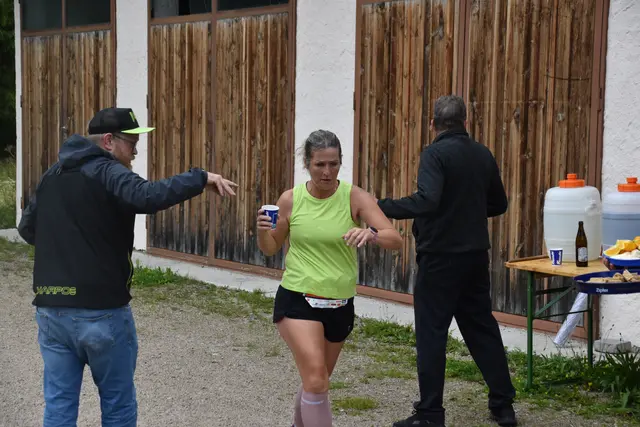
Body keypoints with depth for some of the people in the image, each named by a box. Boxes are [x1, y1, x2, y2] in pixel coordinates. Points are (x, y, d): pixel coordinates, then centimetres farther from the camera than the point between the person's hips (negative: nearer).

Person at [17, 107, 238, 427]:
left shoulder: (52, 175, 14)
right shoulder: (106, 172, -11)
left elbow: (27, 229, 22)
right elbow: (147, 197, -29)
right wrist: (201, 178, -24)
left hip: (50, 309, 7)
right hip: (100, 310, -7)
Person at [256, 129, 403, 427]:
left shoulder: (355, 198, -9)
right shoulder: (290, 199, -6)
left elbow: (395, 240, -18)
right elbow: (270, 249, 7)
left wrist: (371, 234, -40)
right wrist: (263, 230, -16)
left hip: (340, 306, 2)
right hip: (297, 301, -2)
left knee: (316, 383, 19)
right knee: (316, 381, -19)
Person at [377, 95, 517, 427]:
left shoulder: (435, 153, -12)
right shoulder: (483, 155, 8)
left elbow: (427, 200, -27)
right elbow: (499, 204, 17)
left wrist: (380, 208, -23)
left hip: (440, 256, -6)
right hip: (476, 255, 7)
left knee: (431, 333, 0)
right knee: (482, 327, 15)